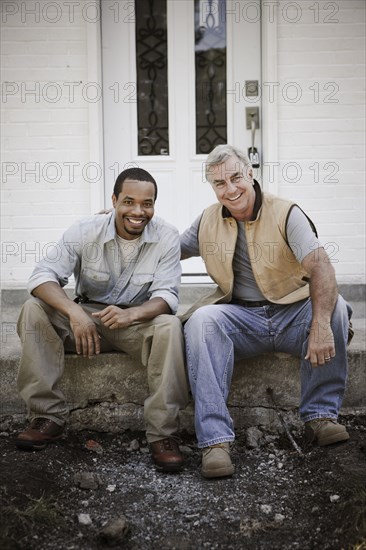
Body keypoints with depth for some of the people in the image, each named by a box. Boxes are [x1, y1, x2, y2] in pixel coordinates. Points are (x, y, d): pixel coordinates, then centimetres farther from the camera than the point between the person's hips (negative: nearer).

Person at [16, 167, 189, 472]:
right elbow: (44, 275, -18)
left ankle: (162, 432, -26)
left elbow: (166, 295, -17)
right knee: (34, 311, -23)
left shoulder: (167, 236, -12)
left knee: (170, 326, -34)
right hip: (87, 317, 2)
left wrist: (130, 314, -40)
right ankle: (48, 416, -18)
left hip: (139, 321, -1)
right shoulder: (85, 231, -11)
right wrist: (74, 312, -39)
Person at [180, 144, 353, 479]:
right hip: (241, 319, 2)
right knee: (202, 319, -30)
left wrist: (321, 325, -36)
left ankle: (320, 415, -17)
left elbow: (320, 267, -19)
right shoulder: (208, 222, 8)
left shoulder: (286, 213, -6)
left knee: (334, 305, -31)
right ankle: (215, 439, -36)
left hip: (293, 313, -1)